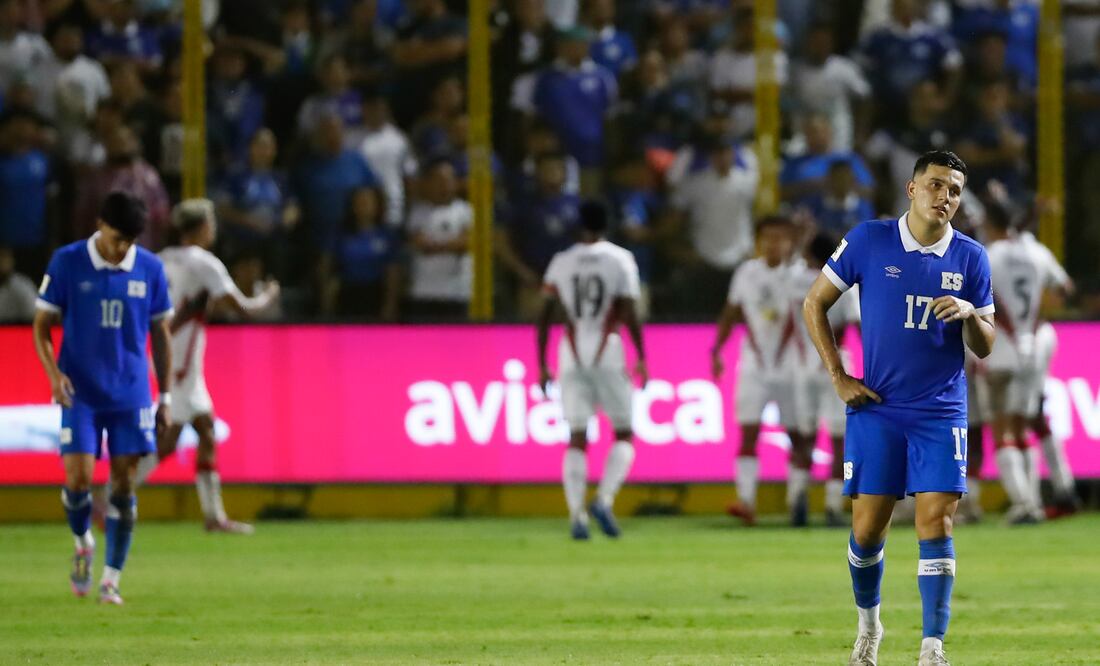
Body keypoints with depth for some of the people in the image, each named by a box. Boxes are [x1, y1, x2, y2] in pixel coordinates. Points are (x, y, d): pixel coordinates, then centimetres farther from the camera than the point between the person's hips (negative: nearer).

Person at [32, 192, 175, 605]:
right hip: (81, 395, -2)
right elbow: (42, 325, 1)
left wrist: (165, 396, 8)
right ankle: (83, 544, 21)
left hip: (131, 395, 2)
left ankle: (110, 580, 5)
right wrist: (53, 373, -16)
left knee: (123, 484, -2)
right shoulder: (67, 263, -5)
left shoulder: (150, 269, 1)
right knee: (78, 478, -11)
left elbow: (160, 334, 10)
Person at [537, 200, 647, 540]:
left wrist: (542, 365, 13)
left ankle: (577, 514, -7)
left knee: (577, 439, 4)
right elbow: (629, 314, -8)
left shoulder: (561, 262, 7)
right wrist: (641, 358, -2)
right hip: (608, 353, -2)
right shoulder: (620, 260, -1)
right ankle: (604, 499, -12)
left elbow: (544, 317, 7)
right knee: (623, 434, 8)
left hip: (571, 356, 2)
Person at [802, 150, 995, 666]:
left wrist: (970, 313, -16)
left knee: (936, 522, -10)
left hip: (941, 411, 0)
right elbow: (815, 303, 5)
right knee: (868, 527, 2)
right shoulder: (869, 241, -3)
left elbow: (984, 348, 7)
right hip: (876, 408, 0)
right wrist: (839, 378, -1)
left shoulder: (970, 257, 2)